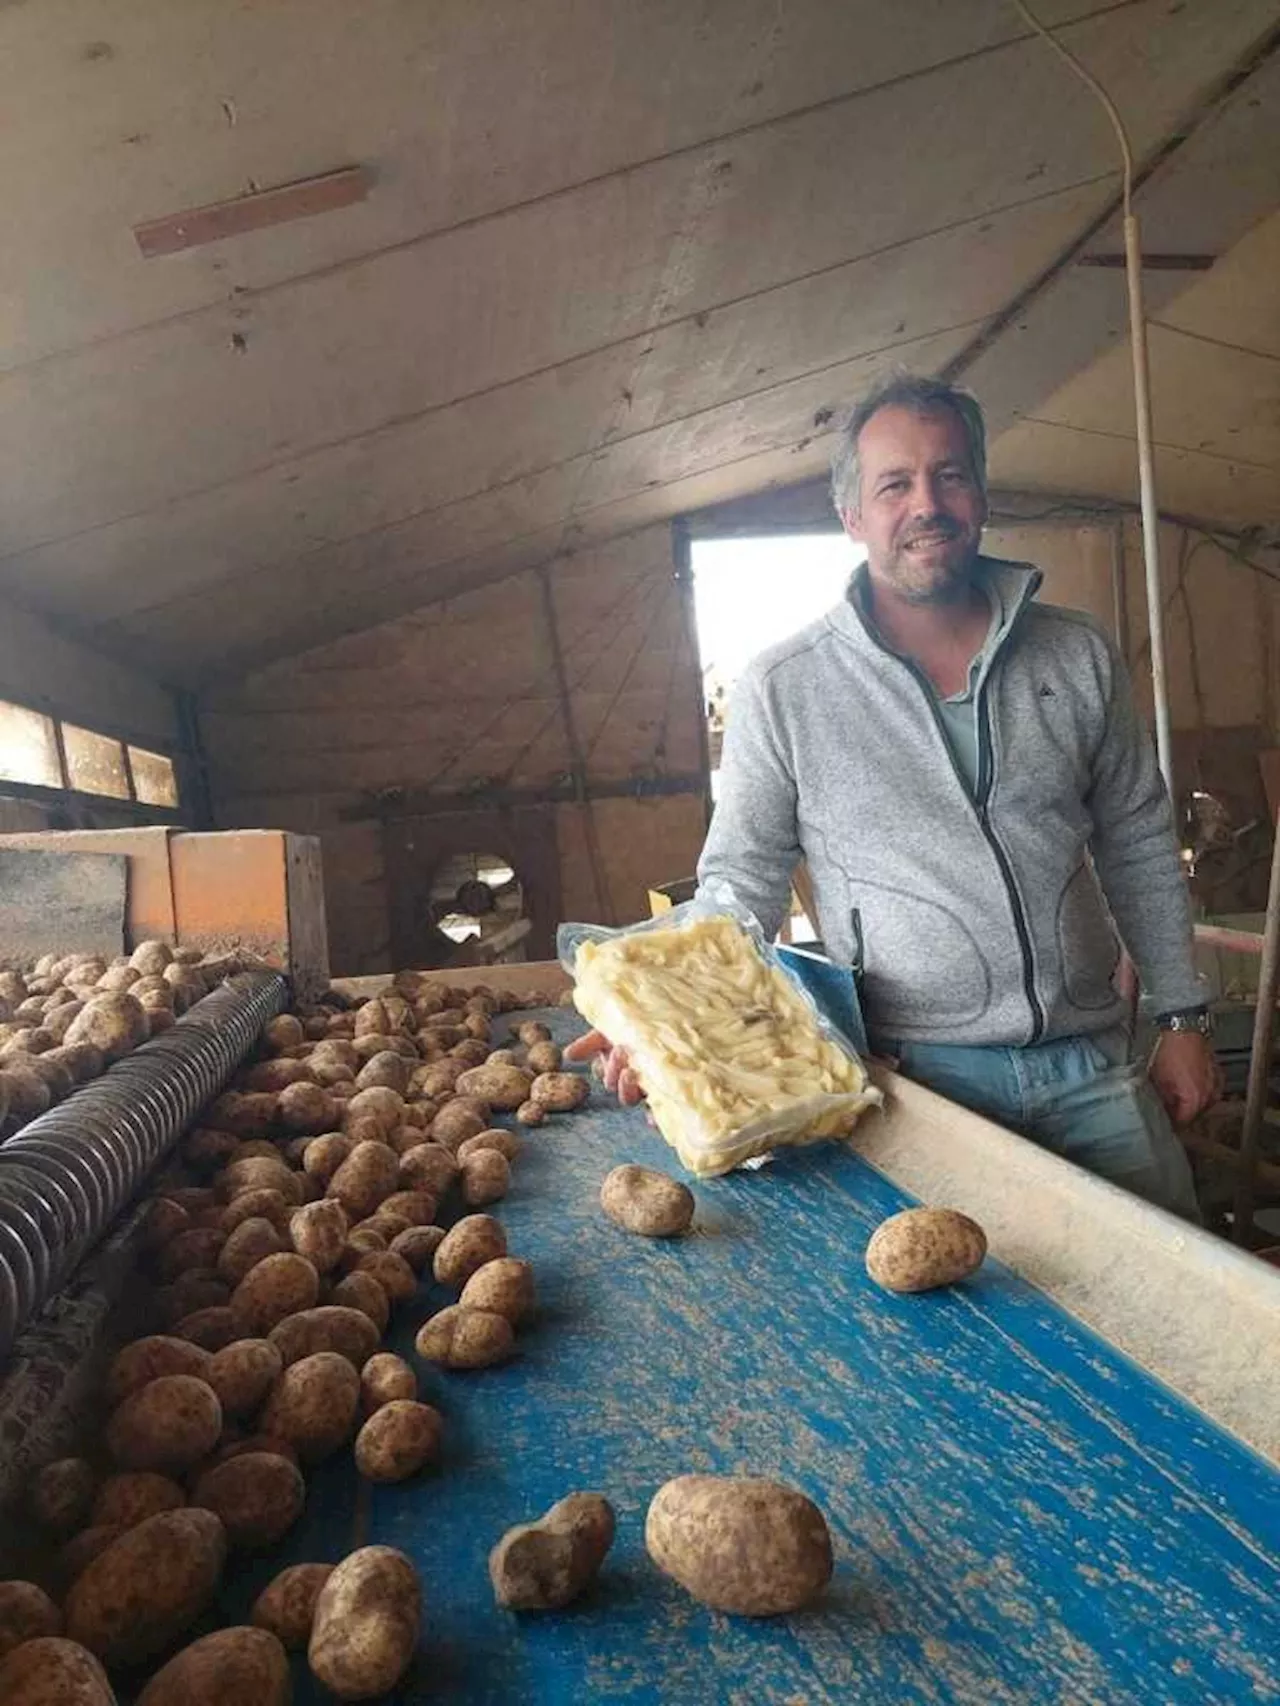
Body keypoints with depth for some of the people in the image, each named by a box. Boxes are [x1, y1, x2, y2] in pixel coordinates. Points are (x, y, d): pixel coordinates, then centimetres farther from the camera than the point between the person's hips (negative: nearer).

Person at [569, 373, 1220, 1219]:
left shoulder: (1079, 657, 5)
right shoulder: (783, 689, -6)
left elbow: (1139, 846, 12)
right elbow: (743, 881, -2)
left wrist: (1184, 1018, 11)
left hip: (1091, 1066, 4)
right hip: (919, 1077, -3)